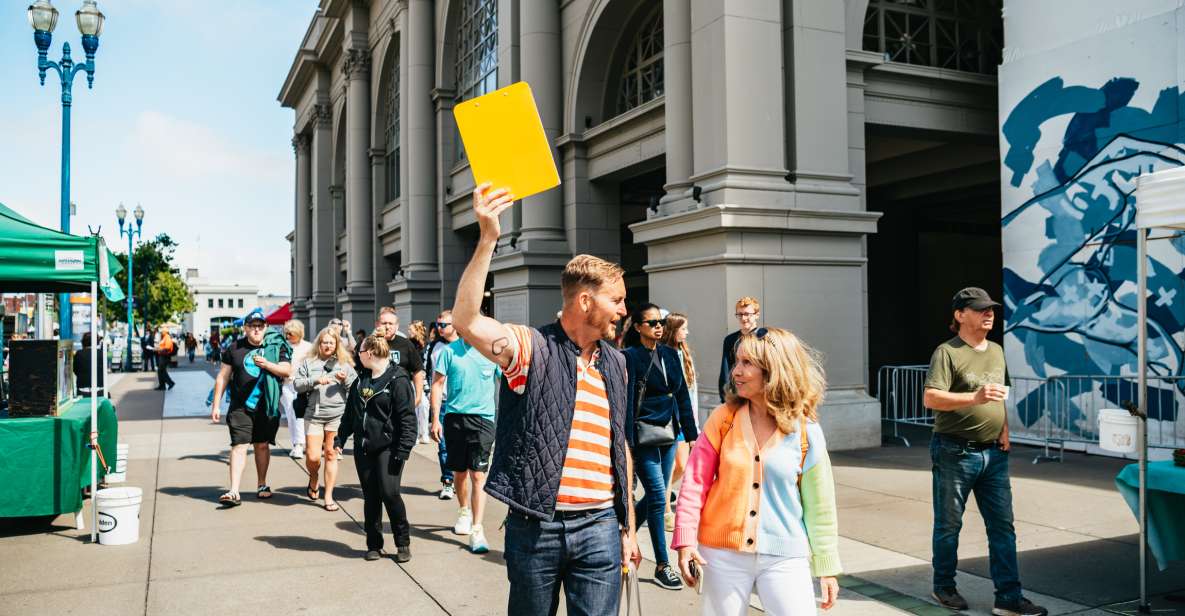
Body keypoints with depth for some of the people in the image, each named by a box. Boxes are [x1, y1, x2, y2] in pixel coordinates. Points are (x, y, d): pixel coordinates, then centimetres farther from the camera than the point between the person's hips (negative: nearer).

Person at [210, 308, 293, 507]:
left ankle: (262, 485, 26)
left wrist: (266, 364, -22)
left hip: (267, 406, 0)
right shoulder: (235, 348, 5)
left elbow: (287, 371, -6)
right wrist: (216, 405, 3)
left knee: (262, 445, 11)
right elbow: (223, 377, 7)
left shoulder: (277, 346, 3)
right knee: (239, 446, -7)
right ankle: (234, 492, -9)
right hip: (240, 406, 0)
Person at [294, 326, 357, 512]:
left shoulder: (344, 363, 9)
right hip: (313, 415, 0)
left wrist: (345, 380, -11)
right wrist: (315, 380, -12)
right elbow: (296, 384, 2)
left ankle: (329, 497, 13)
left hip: (337, 415, 0)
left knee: (331, 455, 4)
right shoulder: (308, 362, 9)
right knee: (313, 457, -4)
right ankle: (314, 479, 31)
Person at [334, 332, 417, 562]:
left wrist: (403, 449, -18)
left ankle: (403, 542, 5)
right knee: (370, 496, 8)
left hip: (388, 447, -7)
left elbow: (407, 417, -14)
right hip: (363, 447, 7)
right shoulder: (361, 379, 13)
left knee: (389, 492, -12)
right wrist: (340, 438, 14)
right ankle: (374, 545, 19)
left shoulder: (398, 379, -11)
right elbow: (350, 411, 20)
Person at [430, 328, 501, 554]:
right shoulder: (449, 351, 2)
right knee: (460, 472, 15)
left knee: (478, 475, -8)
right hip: (454, 415, 2)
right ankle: (464, 512, 38)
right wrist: (435, 419, -2)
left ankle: (477, 529, -7)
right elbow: (437, 384, 4)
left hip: (483, 417, -2)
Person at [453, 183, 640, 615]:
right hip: (535, 526, -3)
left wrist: (628, 526, 16)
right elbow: (467, 322, -26)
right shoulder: (530, 347, -7)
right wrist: (487, 240, -33)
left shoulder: (615, 363, 10)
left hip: (599, 528, 4)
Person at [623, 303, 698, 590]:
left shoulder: (670, 354, 9)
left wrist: (691, 433, 9)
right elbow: (626, 402, -12)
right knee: (658, 497, -5)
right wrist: (627, 442, -16)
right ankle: (662, 566, 6)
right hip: (644, 435, -6)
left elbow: (682, 396, 12)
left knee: (654, 495, 13)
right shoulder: (630, 356, -9)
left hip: (668, 433, 7)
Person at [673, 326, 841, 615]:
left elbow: (819, 507, 3)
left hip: (784, 556, 0)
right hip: (723, 553, 1)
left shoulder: (805, 431, -4)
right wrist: (685, 540, -10)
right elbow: (695, 482, -2)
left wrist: (827, 568, 7)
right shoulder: (724, 418, -3)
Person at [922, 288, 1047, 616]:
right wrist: (975, 397, -32)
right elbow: (931, 398, -21)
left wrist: (1005, 428, 10)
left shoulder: (996, 351, 13)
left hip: (994, 453, 6)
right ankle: (944, 587, 22)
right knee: (949, 525, 6)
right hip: (955, 453, -6)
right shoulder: (947, 352, -10)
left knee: (1002, 526, 6)